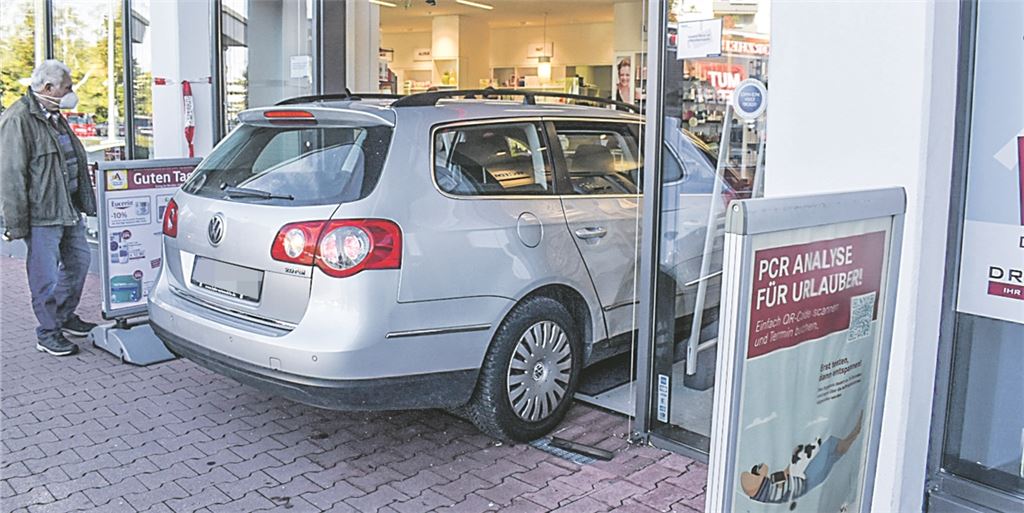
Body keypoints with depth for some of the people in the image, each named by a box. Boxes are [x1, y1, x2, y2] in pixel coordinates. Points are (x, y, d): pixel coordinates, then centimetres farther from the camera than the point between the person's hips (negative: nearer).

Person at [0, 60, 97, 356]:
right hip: (41, 213, -9)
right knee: (47, 276, -1)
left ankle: (66, 316, 36)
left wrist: (83, 203, 23)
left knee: (78, 261, 18)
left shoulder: (55, 117, 15)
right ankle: (48, 333, 12)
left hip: (69, 208, 9)